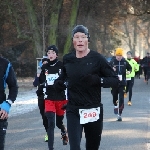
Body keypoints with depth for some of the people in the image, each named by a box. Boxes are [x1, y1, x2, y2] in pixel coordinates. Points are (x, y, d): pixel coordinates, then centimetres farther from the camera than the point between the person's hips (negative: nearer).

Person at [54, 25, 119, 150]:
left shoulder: (97, 58, -7)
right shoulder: (67, 59, 3)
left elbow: (115, 80, -7)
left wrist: (97, 80, -24)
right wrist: (58, 82, 2)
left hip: (93, 111, -1)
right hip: (73, 110, 1)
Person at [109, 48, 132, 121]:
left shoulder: (125, 62, 2)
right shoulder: (112, 62, -3)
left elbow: (130, 68, 18)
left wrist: (129, 71, -3)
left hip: (122, 83, 0)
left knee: (121, 99, -6)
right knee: (114, 96, 13)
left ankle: (119, 114, -4)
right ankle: (115, 106, 45)